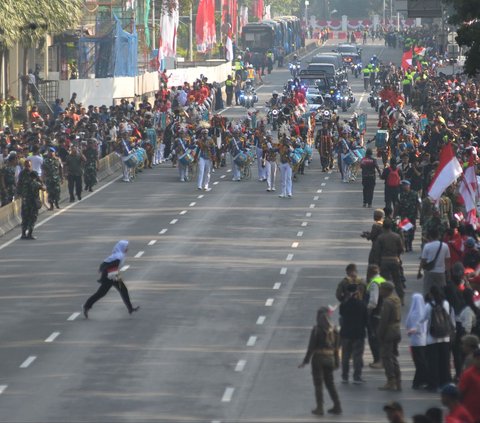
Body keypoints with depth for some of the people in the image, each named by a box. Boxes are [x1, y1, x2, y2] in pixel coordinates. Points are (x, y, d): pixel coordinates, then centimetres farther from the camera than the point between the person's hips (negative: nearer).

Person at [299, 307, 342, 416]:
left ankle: (320, 408, 4)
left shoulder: (317, 330, -13)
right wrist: (336, 362, 16)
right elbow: (336, 347, 7)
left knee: (318, 384, 3)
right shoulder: (333, 330, 3)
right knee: (330, 383, 16)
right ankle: (337, 406, 13)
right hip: (330, 358, 5)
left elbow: (311, 347, -14)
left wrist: (306, 361, -9)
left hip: (318, 358, -5)